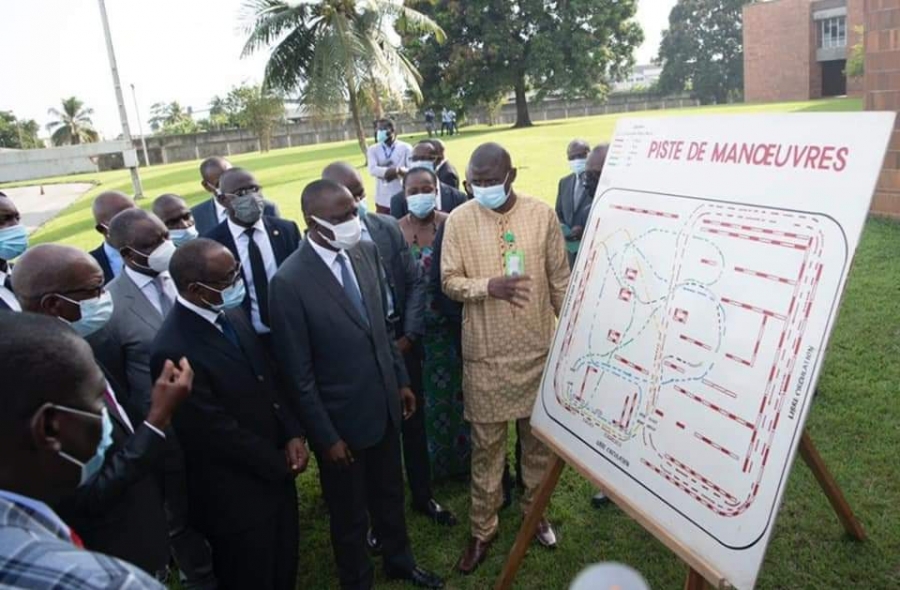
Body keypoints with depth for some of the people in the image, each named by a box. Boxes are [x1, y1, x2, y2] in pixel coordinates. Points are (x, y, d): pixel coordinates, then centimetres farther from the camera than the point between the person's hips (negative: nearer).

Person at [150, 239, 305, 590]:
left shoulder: (232, 315, -3)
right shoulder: (173, 351, -29)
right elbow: (219, 433, -23)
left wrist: (291, 436, -7)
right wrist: (280, 464, -11)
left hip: (275, 470, 7)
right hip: (235, 494, -7)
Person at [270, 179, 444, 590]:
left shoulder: (366, 251, -5)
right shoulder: (289, 282, -23)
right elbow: (298, 374, -18)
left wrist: (401, 379, 11)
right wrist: (326, 437, -14)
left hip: (384, 404, 6)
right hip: (341, 418, -5)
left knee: (390, 495, 26)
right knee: (350, 514, 18)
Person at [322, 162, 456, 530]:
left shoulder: (388, 227, -1)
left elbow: (415, 282, 3)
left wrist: (410, 335, -5)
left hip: (401, 342, 4)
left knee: (414, 422, 18)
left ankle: (423, 497, 40)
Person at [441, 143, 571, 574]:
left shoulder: (542, 215, -5)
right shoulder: (459, 220, -6)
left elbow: (560, 281, 2)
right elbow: (449, 281, -4)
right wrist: (489, 286, -23)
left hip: (538, 348, 1)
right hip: (485, 353, -1)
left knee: (539, 436, 16)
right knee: (486, 443, 10)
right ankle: (483, 528, 28)